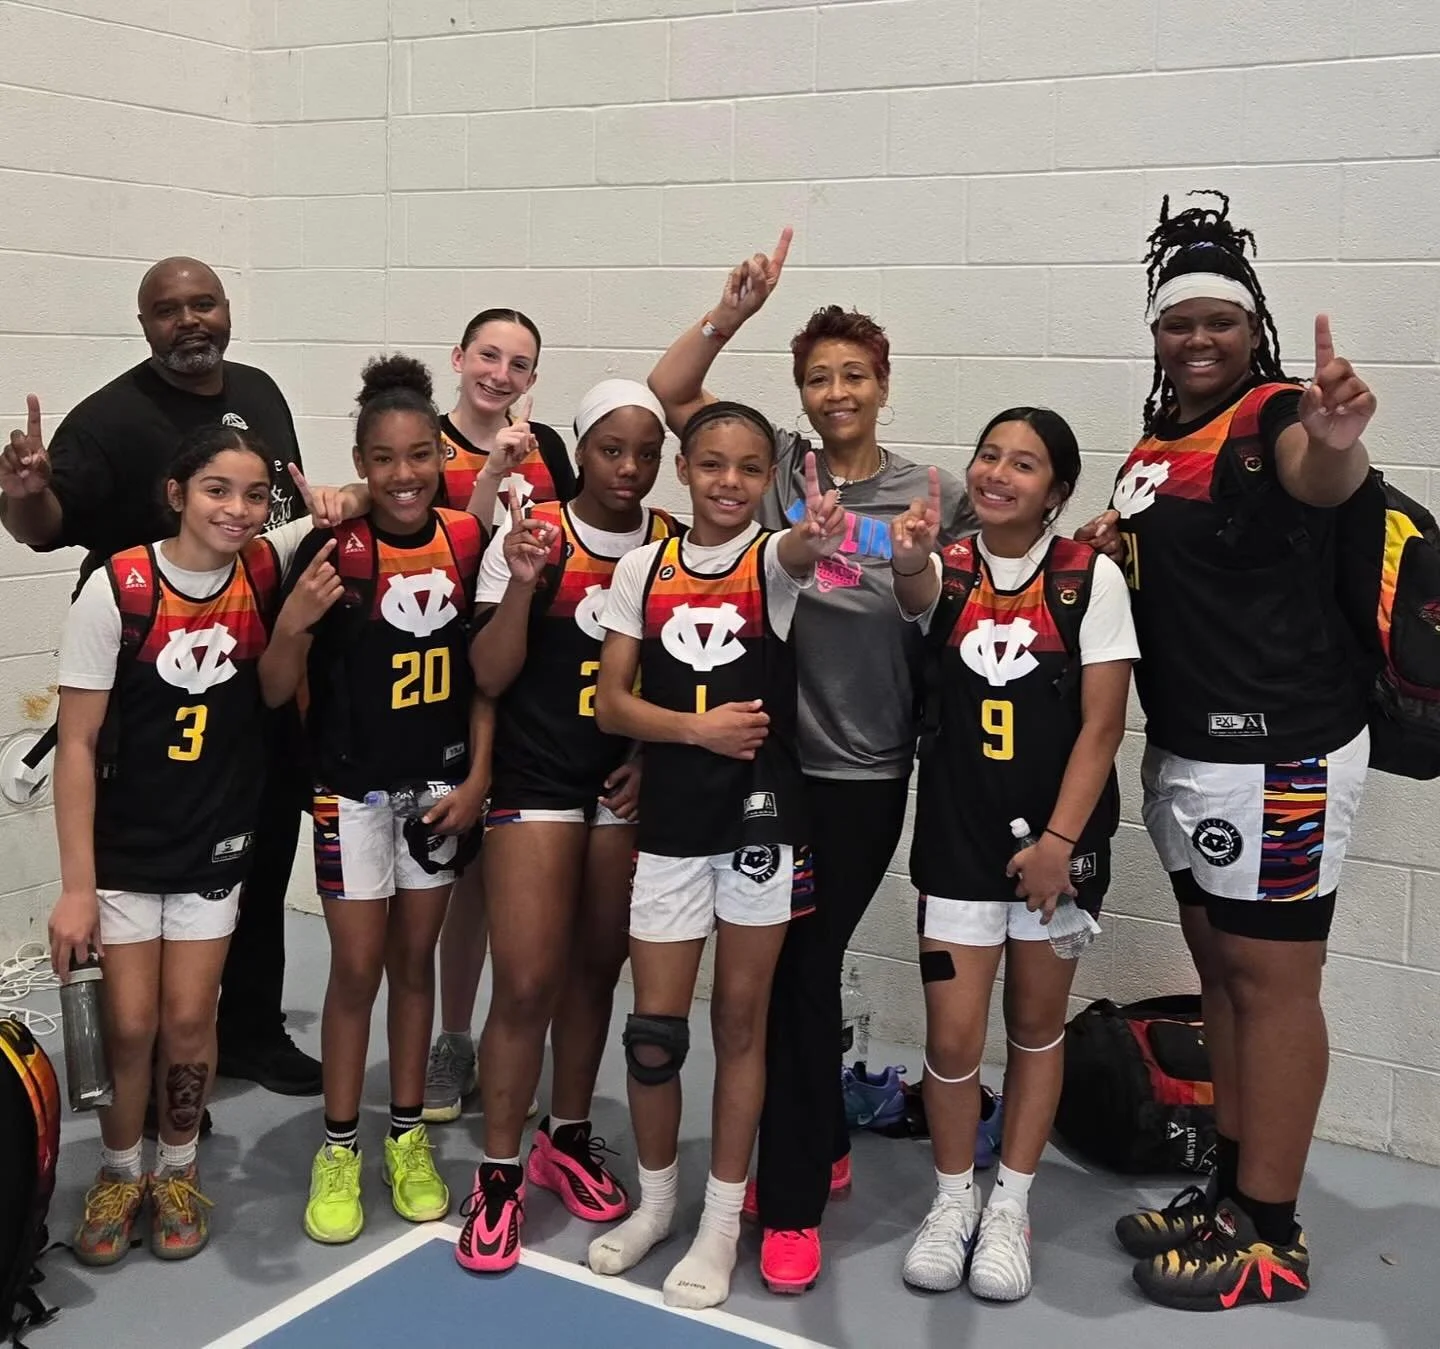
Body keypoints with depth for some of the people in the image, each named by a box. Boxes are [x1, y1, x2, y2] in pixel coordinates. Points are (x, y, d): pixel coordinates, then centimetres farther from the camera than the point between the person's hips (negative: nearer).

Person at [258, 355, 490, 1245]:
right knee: (358, 967, 4)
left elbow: (487, 671, 4)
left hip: (440, 785, 3)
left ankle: (408, 1136, 28)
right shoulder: (335, 551, -16)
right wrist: (294, 622, -31)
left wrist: (478, 779, -3)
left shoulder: (468, 540, -6)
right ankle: (339, 1149, 21)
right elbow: (275, 691, -12)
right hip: (354, 787, -3)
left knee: (416, 959, 14)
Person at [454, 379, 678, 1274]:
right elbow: (489, 678, -10)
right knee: (527, 981, -7)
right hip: (536, 781, -3)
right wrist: (523, 584, -24)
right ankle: (499, 1174, 9)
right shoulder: (531, 536, -6)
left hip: (630, 787, 3)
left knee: (597, 968, 13)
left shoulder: (674, 547, 2)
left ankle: (568, 1139, 32)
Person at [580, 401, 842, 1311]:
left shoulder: (775, 557, -5)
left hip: (762, 817, -2)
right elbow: (610, 704, 0)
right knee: (654, 1029, 8)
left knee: (740, 1021, 10)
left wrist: (819, 534, -55)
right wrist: (699, 727, -15)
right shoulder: (643, 568, 2)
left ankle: (723, 1219, 26)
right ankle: (657, 1199, 32)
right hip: (670, 824, 2)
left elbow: (800, 553, -32)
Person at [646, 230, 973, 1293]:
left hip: (862, 772, -2)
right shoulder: (773, 465, 2)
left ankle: (793, 1199, 18)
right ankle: (823, 1148, 35)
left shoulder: (930, 496, 0)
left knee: (806, 967, 4)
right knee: (778, 965, 12)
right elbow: (666, 391, -1)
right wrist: (731, 315, -12)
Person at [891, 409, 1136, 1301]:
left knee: (1038, 1021, 12)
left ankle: (1011, 1208, 28)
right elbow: (915, 594, -27)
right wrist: (910, 561, -51)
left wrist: (1059, 841, -12)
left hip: (1059, 831, 0)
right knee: (952, 1034, 1)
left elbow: (1102, 724, -8)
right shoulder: (947, 569, -1)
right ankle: (953, 1199, 24)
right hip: (958, 829, 1)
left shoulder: (1092, 578, -7)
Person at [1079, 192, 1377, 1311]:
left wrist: (1341, 446, -61)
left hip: (1281, 753, -9)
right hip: (1184, 750, 9)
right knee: (1220, 970, 16)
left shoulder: (1278, 419, -13)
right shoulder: (1152, 449, 13)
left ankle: (1272, 1240, 12)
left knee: (1273, 981, 0)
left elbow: (1319, 478, -37)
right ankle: (1233, 1193, 29)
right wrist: (1111, 554, 1)